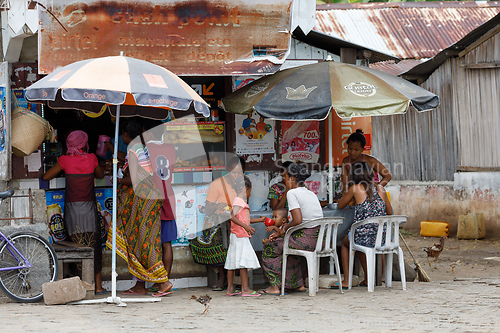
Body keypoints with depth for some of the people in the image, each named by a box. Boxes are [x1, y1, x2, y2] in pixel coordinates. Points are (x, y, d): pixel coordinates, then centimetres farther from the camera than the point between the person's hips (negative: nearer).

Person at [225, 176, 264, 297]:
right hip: (240, 236, -10)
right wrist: (245, 226, -27)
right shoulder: (238, 201, -11)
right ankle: (245, 289, -12)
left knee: (232, 262, 10)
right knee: (243, 261, -10)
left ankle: (230, 288, 12)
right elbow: (232, 217, -22)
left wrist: (260, 220, 36)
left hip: (239, 236, 10)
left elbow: (245, 219, 28)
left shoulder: (241, 201, 20)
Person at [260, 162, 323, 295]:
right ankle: (298, 284, 33)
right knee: (286, 245, 33)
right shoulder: (311, 193, 17)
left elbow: (297, 220, -19)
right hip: (319, 238, 8)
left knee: (269, 247, 11)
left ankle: (274, 286, 12)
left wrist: (285, 228, 0)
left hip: (306, 239, -8)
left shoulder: (292, 193, -9)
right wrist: (280, 232, 20)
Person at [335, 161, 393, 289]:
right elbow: (390, 212, 14)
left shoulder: (356, 189, -6)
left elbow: (340, 205, 10)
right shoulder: (380, 188, 5)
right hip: (382, 238, 4)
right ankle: (368, 278, 36)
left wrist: (346, 193, 29)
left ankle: (346, 281, 26)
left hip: (364, 238, -4)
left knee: (345, 242, 31)